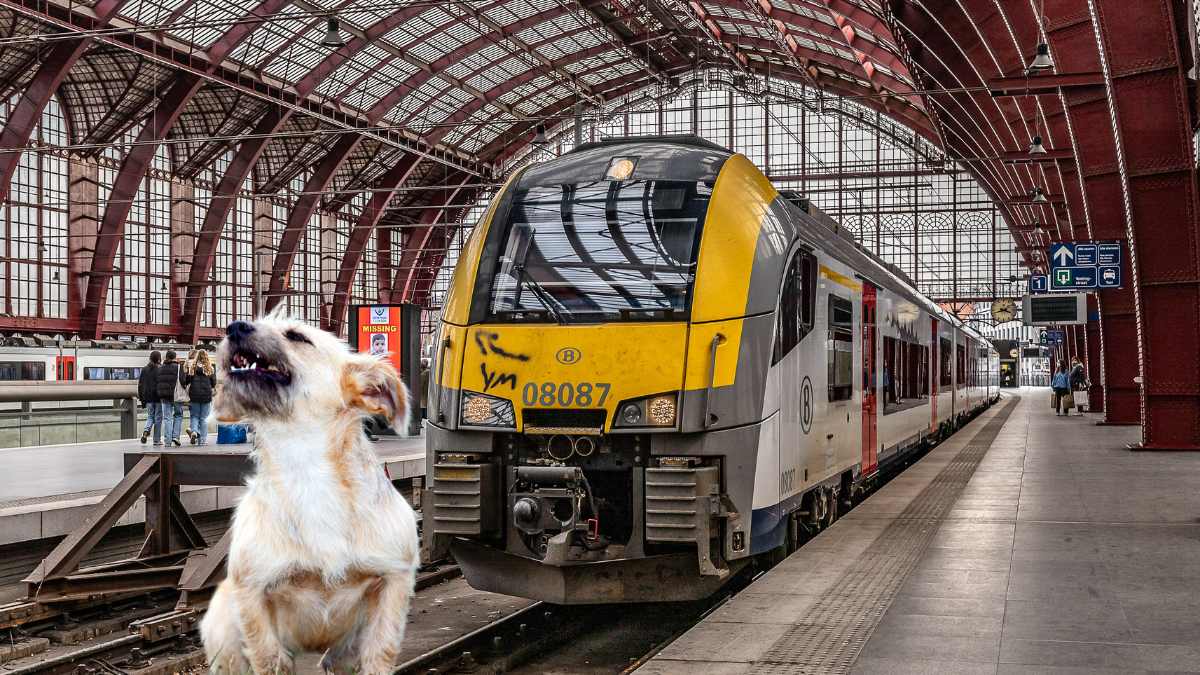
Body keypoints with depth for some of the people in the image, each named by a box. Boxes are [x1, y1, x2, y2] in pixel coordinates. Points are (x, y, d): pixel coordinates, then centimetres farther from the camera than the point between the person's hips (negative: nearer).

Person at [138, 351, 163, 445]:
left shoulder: (144, 369, 5)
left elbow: (140, 385, 8)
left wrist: (142, 398, 14)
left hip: (148, 398, 4)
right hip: (158, 398, -4)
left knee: (150, 416, 15)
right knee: (158, 418, 5)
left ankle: (146, 431, -13)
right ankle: (157, 440, 7)